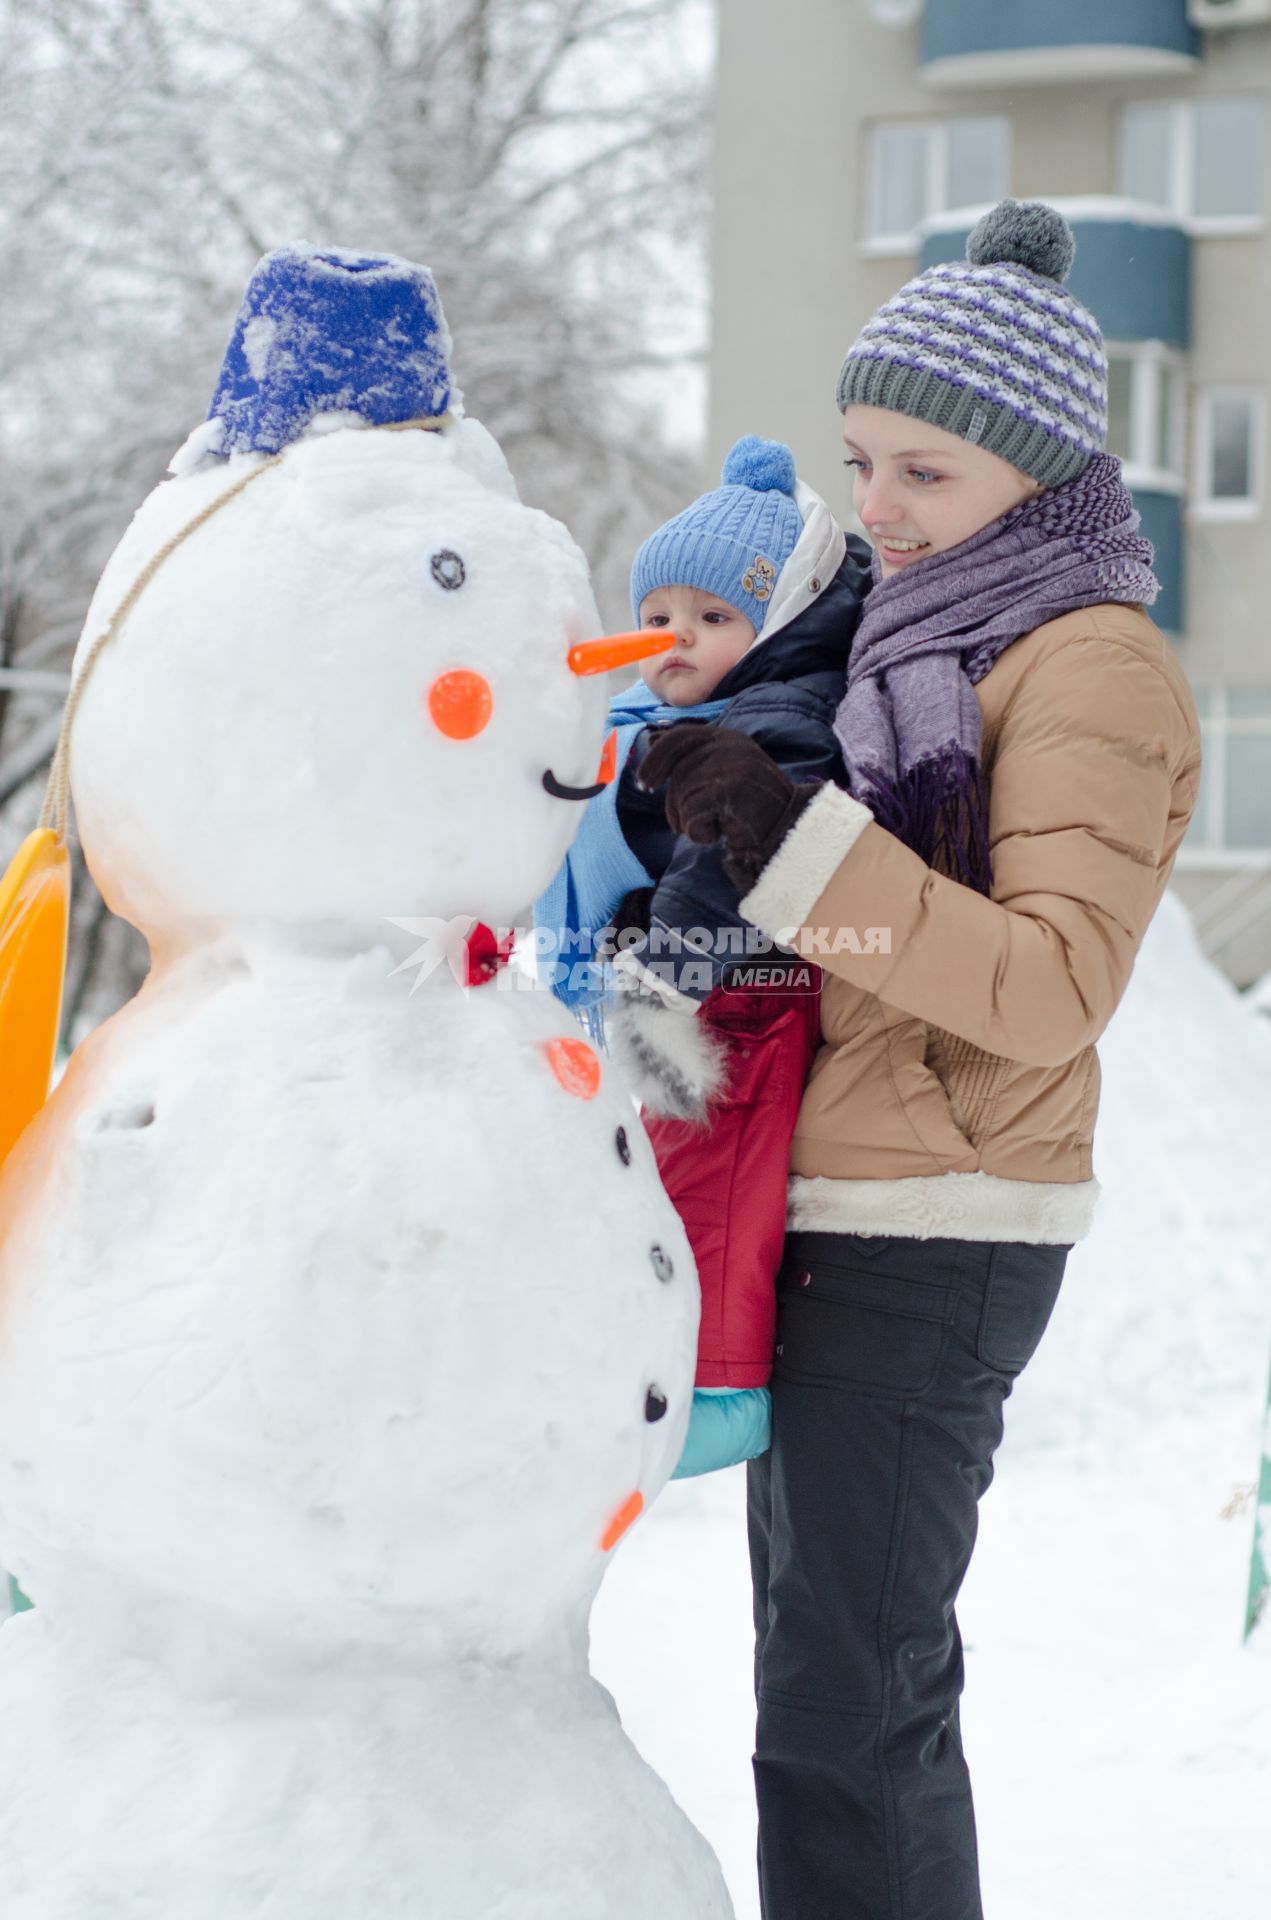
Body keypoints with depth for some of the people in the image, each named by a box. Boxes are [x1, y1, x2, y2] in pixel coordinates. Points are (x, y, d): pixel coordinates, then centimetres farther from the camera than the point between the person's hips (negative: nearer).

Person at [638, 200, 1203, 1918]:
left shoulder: (1091, 665, -10)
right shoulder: (907, 636, 17)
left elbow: (1057, 987, -21)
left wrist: (790, 837, -25)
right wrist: (702, 832, 8)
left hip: (930, 1244, -9)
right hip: (828, 1220, 9)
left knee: (839, 1712, -10)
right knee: (844, 1669, 15)